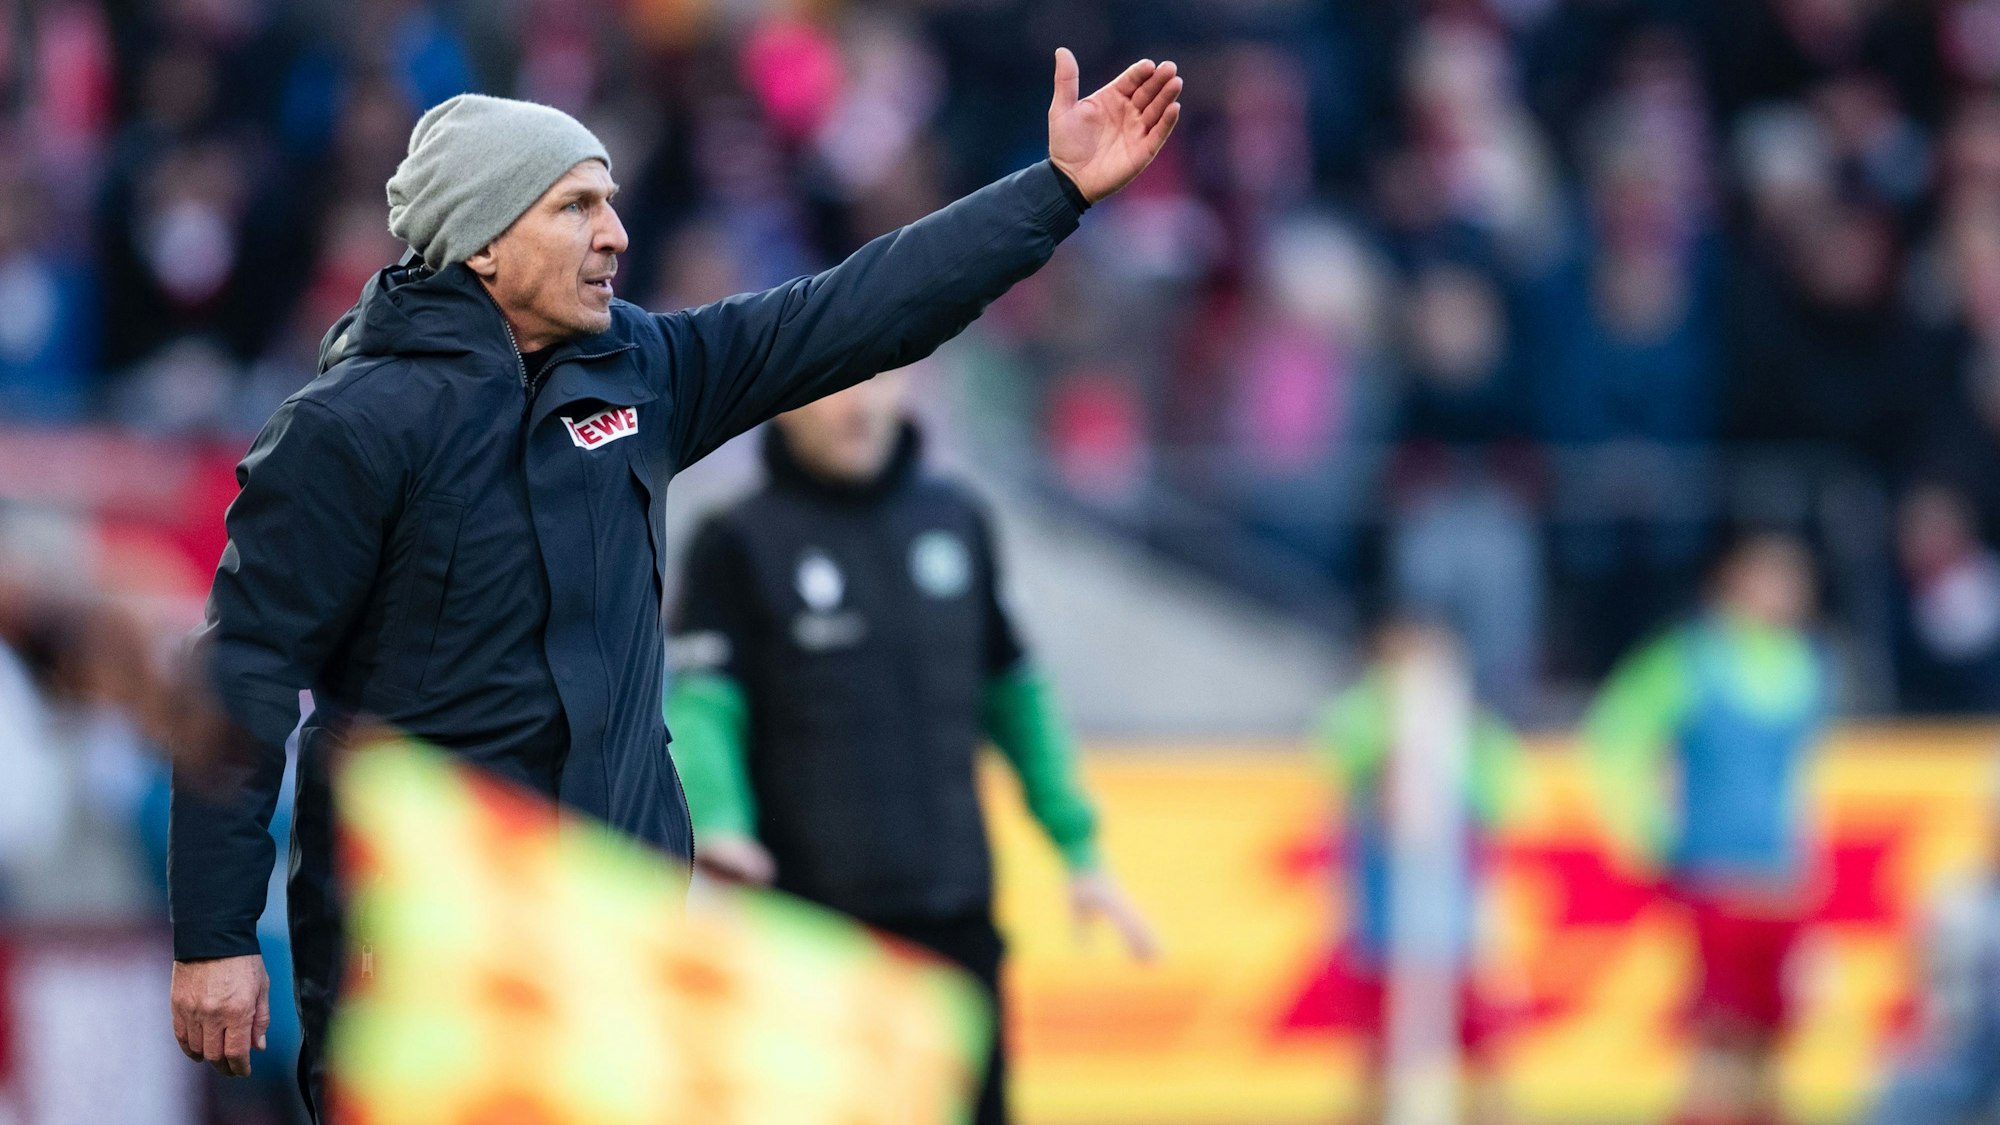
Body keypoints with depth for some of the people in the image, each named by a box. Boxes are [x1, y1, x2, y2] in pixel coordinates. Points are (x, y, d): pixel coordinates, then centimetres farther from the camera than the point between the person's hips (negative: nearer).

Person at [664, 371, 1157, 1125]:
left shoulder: (955, 523, 12)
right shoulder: (739, 546, -2)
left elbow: (1012, 690, 19)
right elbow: (700, 709, -11)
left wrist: (1077, 847, 16)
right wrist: (716, 828, -30)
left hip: (956, 921, 4)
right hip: (809, 924, -4)